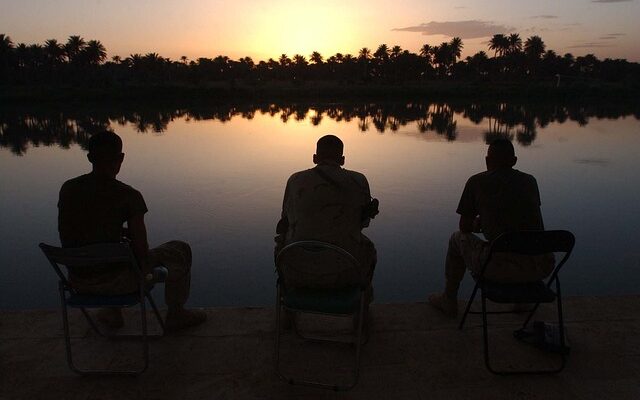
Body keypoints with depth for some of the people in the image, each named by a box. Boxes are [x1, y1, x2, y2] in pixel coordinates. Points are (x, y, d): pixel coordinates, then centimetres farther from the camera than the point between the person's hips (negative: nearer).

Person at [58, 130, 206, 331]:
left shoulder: (68, 188, -1)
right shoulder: (128, 196, -17)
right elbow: (141, 252, -15)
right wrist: (145, 270, 6)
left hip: (76, 281, 6)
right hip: (114, 282, -6)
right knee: (180, 250, 13)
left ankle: (112, 312, 44)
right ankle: (176, 314, 29)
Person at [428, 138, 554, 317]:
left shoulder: (476, 182, 2)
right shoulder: (530, 181, 12)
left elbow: (465, 227, 10)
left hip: (500, 269, -4)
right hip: (541, 268, 4)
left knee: (458, 238, 24)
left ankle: (448, 300, 38)